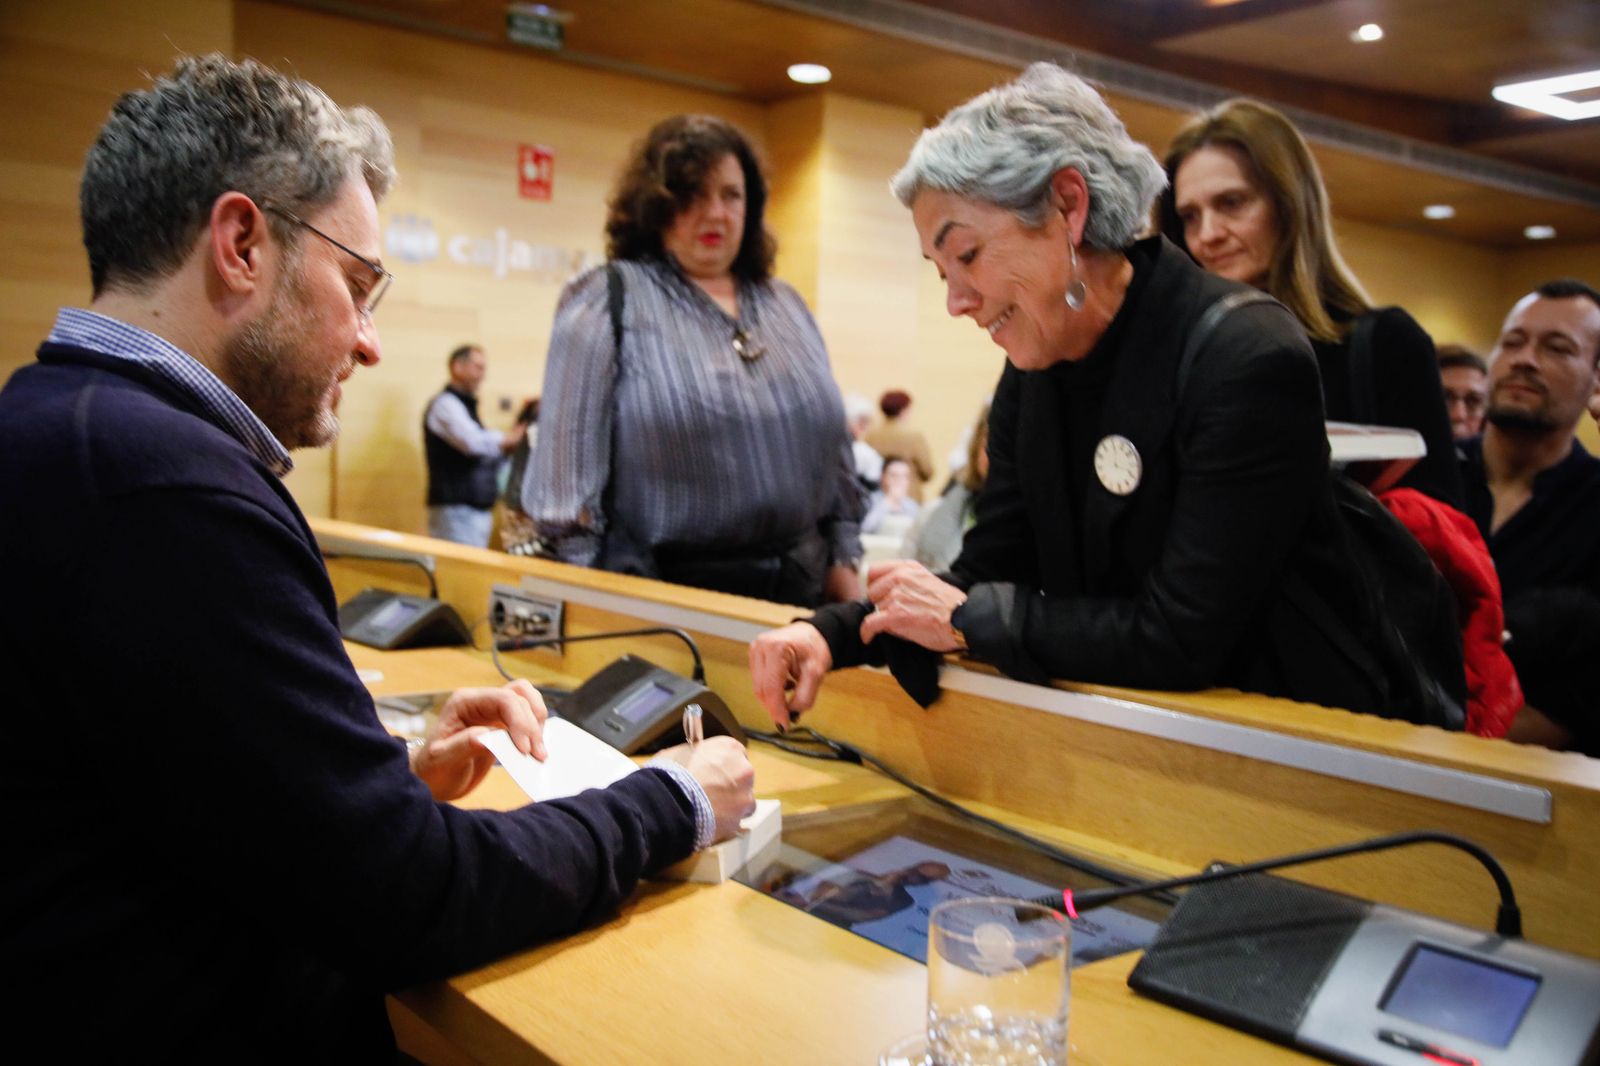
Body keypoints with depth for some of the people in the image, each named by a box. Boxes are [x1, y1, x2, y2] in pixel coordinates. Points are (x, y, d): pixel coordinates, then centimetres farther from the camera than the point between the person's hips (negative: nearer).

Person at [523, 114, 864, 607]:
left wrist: (844, 557, 12)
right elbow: (571, 449, -8)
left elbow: (832, 441, 16)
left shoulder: (785, 305, 14)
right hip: (661, 591, -4)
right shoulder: (607, 301, -2)